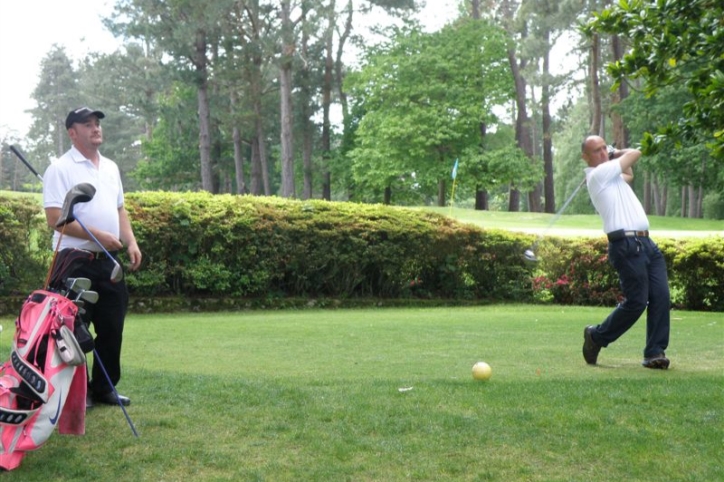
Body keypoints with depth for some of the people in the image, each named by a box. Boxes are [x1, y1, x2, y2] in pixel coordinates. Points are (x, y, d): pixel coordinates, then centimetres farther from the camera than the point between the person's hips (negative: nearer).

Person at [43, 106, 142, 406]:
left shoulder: (111, 167, 15)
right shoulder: (60, 169, -8)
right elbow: (55, 218, -16)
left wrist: (131, 242, 6)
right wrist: (97, 235, -20)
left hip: (109, 261, 7)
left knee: (112, 328, 9)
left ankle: (104, 388, 21)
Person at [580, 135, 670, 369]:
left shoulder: (610, 174, 22)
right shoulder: (598, 174, -7)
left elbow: (628, 175, 45)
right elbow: (635, 153, 1)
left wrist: (614, 154, 35)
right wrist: (618, 154, 20)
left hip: (646, 243, 9)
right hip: (627, 245, -9)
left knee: (661, 297, -3)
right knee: (636, 302, -10)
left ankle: (655, 352, -1)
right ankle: (597, 336, 11)